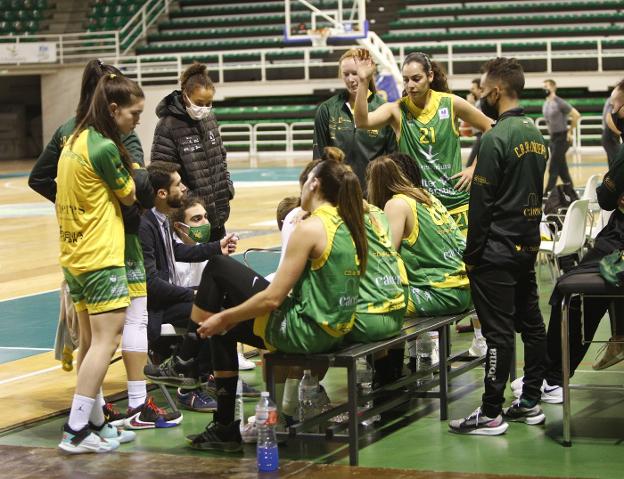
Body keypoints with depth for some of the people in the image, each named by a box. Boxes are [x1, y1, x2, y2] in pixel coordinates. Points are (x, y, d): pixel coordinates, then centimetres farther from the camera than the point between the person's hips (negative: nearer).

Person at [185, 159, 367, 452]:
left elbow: (272, 298, -19)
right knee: (225, 331, 23)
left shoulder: (310, 228, -17)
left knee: (218, 268, 0)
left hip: (304, 332, -9)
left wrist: (222, 317, -4)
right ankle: (225, 428, 26)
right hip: (336, 329, 9)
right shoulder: (348, 225, 7)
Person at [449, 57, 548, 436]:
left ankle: (491, 415, -1)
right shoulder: (537, 134, 10)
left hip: (498, 248, -9)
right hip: (529, 244, 9)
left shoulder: (496, 137, -16)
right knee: (531, 324, 12)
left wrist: (472, 254, -10)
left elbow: (482, 202, -16)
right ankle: (531, 403, 20)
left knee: (499, 331, -6)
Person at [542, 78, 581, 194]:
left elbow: (576, 115, -14)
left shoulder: (559, 103, -15)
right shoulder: (545, 104, 10)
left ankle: (547, 193, -7)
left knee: (553, 168, -9)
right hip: (553, 137, 9)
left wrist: (570, 131, -11)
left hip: (562, 138, -9)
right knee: (562, 168, 12)